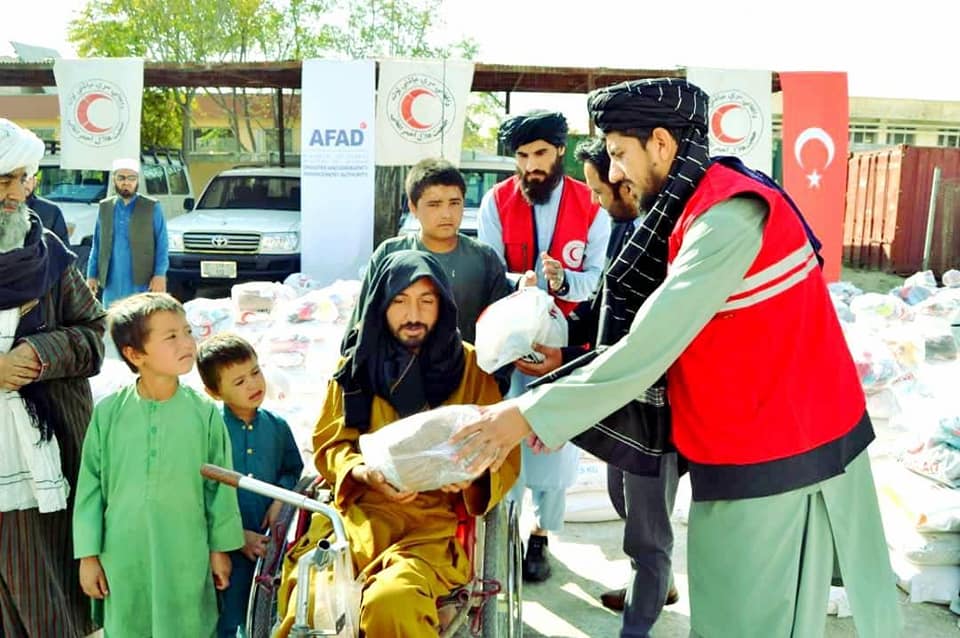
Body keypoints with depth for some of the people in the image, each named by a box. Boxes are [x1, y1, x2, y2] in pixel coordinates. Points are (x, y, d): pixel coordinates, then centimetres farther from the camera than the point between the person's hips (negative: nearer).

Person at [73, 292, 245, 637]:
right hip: (122, 557, 1)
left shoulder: (205, 412, -8)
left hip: (186, 560, 0)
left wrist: (220, 549, 5)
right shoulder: (108, 412, -7)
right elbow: (90, 485, 0)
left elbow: (219, 485, 1)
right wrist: (88, 555, 2)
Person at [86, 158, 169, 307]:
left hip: (142, 284, -4)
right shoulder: (105, 207, 13)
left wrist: (160, 274, -12)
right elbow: (97, 245, 14)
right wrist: (92, 274, 7)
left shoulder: (152, 207, 1)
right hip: (112, 284, 4)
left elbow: (161, 245, -3)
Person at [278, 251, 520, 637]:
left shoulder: (470, 366, 5)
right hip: (361, 509, 1)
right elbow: (329, 444, 11)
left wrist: (472, 474, -18)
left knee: (390, 602, -32)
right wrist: (366, 474, -10)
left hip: (439, 518, -1)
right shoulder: (357, 364, 10)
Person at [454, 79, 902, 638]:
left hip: (777, 457, -9)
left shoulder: (731, 215, -22)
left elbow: (648, 349, -27)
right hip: (781, 437, 9)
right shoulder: (710, 203, 8)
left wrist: (531, 416, -21)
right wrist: (550, 404, 3)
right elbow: (660, 333, 8)